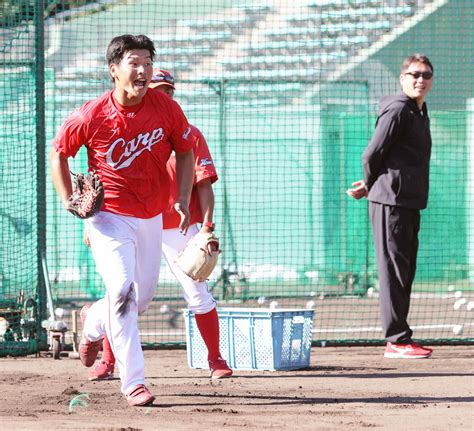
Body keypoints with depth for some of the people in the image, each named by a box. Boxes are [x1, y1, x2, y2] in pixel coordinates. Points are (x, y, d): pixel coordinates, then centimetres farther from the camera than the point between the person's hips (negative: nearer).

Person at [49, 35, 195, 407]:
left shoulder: (166, 108, -9)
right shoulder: (92, 117, -17)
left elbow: (185, 151, 7)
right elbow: (59, 152, 0)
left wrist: (184, 199, -3)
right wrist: (68, 201, -8)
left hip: (152, 218, 4)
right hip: (109, 216, -4)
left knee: (144, 296, 14)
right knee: (123, 291, -17)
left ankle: (93, 321, 46)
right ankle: (133, 381, -13)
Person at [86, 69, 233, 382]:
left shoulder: (189, 135, 3)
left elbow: (204, 183, -1)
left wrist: (207, 225, -13)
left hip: (180, 228, -1)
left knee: (198, 295, -2)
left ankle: (216, 359, 10)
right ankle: (107, 362, 6)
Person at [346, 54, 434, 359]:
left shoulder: (420, 112, 19)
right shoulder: (397, 110, -11)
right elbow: (372, 155, -11)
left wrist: (370, 187, 15)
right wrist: (370, 186, 4)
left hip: (410, 204, 10)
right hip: (391, 202, -10)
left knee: (406, 272, 12)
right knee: (394, 269, -8)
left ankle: (400, 338, 17)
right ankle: (397, 340, -8)